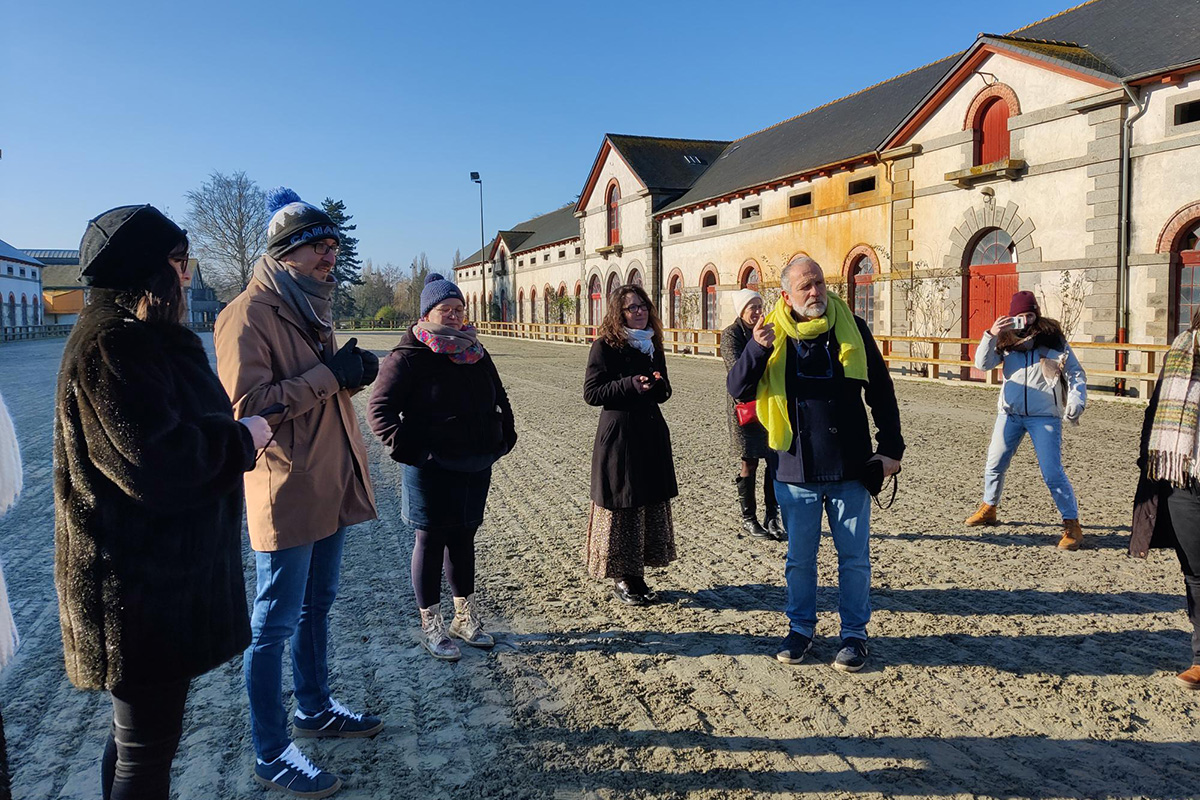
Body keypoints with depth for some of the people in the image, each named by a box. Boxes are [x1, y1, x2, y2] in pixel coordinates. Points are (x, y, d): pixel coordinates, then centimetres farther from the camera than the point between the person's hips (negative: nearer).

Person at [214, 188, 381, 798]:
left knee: (317, 606, 21)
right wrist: (328, 375, -22)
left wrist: (353, 372, 1)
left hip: (330, 486, 9)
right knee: (275, 624, 3)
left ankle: (315, 709, 39)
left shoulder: (311, 309, 14)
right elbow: (246, 406, -21)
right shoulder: (249, 313, -14)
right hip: (286, 493, -9)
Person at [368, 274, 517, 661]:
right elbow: (379, 408, -13)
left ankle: (464, 617, 30)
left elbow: (499, 399, 22)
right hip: (432, 469, -6)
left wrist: (505, 435, 12)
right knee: (431, 541, 5)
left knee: (463, 538, 16)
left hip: (477, 465, 6)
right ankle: (431, 625, 19)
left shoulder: (476, 353, 10)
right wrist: (404, 447, -21)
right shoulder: (409, 357, -10)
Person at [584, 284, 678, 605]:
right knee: (621, 509, -1)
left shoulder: (652, 345, 12)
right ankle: (620, 579, 13)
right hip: (618, 436, -6)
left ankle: (637, 574, 22)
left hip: (652, 434, 7)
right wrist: (629, 385, -20)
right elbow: (591, 392, -10)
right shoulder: (605, 345, -6)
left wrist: (657, 385, -4)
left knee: (651, 505, 9)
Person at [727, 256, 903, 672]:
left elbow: (881, 391, 5)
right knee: (799, 557, 13)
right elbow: (737, 388, -7)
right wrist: (757, 349, -24)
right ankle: (800, 627, 29)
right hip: (796, 470, 0)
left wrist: (891, 448, 2)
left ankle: (854, 633, 25)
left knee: (854, 557, 9)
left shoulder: (850, 328, -1)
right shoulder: (771, 334, -1)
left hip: (849, 469, 0)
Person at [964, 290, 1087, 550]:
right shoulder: (1006, 339, 4)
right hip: (1010, 412, 3)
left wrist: (1076, 403, -14)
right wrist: (990, 334, -21)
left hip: (1044, 415, -3)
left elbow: (1075, 374, 1)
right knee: (994, 464, 13)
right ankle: (988, 509, 33)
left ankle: (1072, 525, 2)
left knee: (1052, 472, -8)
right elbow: (983, 364, -7)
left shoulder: (1053, 339, -2)